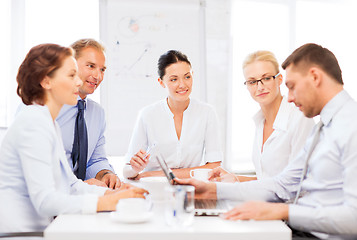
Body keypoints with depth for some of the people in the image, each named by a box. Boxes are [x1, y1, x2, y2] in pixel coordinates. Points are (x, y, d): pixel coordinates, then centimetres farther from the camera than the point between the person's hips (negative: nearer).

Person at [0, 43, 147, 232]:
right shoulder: (33, 123, -16)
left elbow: (70, 184, 12)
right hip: (18, 231, -8)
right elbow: (44, 200, -22)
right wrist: (106, 203, -26)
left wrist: (112, 193, -2)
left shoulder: (49, 123, 13)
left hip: (36, 228, 8)